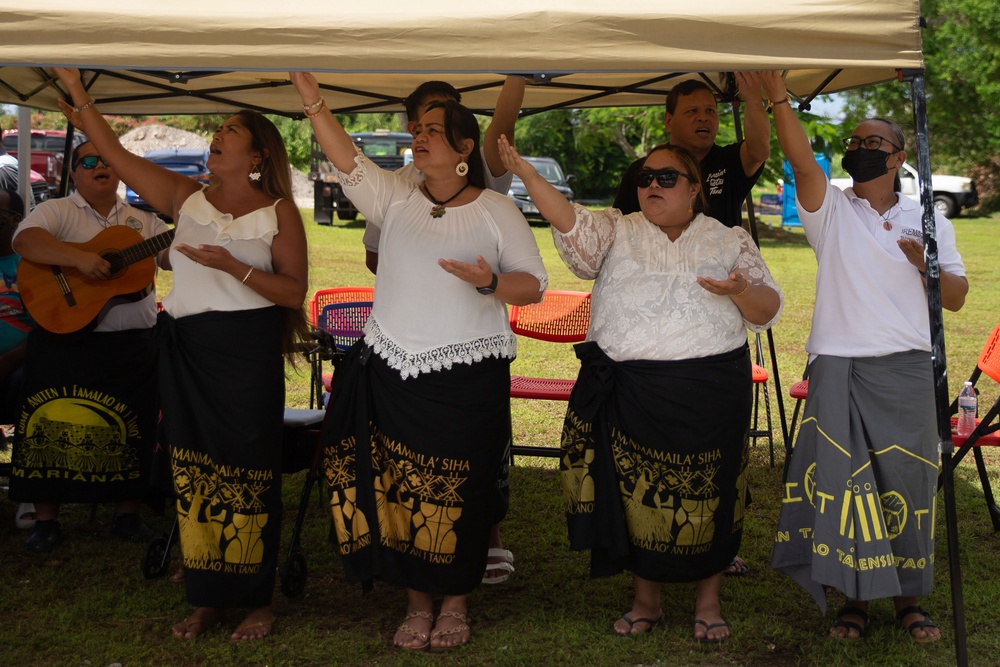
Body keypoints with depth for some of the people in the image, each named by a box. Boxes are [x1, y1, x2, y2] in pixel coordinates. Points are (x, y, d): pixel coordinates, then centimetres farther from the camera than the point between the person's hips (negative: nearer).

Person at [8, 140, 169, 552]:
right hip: (64, 338, -3)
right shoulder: (57, 212, 1)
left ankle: (127, 515, 20)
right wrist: (79, 258, -30)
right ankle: (46, 521, 11)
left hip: (133, 345, 3)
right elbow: (25, 241, -18)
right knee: (53, 426, -1)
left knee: (132, 430, 6)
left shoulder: (144, 222, 14)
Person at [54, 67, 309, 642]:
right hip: (186, 351, 4)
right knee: (194, 473, 7)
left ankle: (258, 601, 11)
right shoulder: (187, 198, 9)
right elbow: (116, 154, 9)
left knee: (247, 474, -1)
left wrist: (232, 266, -19)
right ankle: (208, 599, 17)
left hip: (247, 351, -4)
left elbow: (295, 292, -8)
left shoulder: (278, 212, -2)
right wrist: (77, 91, 6)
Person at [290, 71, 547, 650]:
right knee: (400, 488, 4)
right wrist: (313, 101, -13)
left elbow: (535, 283, 0)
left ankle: (456, 602, 21)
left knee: (460, 492, 3)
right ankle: (417, 602, 19)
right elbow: (348, 161, -5)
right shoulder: (396, 198, 8)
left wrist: (489, 283, -19)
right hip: (394, 370, 3)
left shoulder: (495, 210, 1)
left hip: (468, 378, -2)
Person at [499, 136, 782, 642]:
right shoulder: (616, 231, 9)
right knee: (637, 491, 5)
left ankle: (708, 602, 22)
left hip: (709, 390, -1)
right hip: (629, 388, 1)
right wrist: (529, 176, -23)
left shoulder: (729, 241, 9)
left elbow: (767, 311, 5)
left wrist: (742, 290, -17)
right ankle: (646, 599, 23)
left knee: (706, 493, 4)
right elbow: (574, 226, -10)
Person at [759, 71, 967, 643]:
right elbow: (803, 161, -14)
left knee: (908, 480, 4)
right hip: (838, 368, -1)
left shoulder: (929, 221, 11)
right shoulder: (832, 210, 6)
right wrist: (778, 97, -27)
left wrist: (926, 266, -10)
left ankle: (909, 596, 19)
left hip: (907, 370, 1)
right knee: (843, 479, 0)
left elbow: (956, 299, 10)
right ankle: (856, 596, 14)